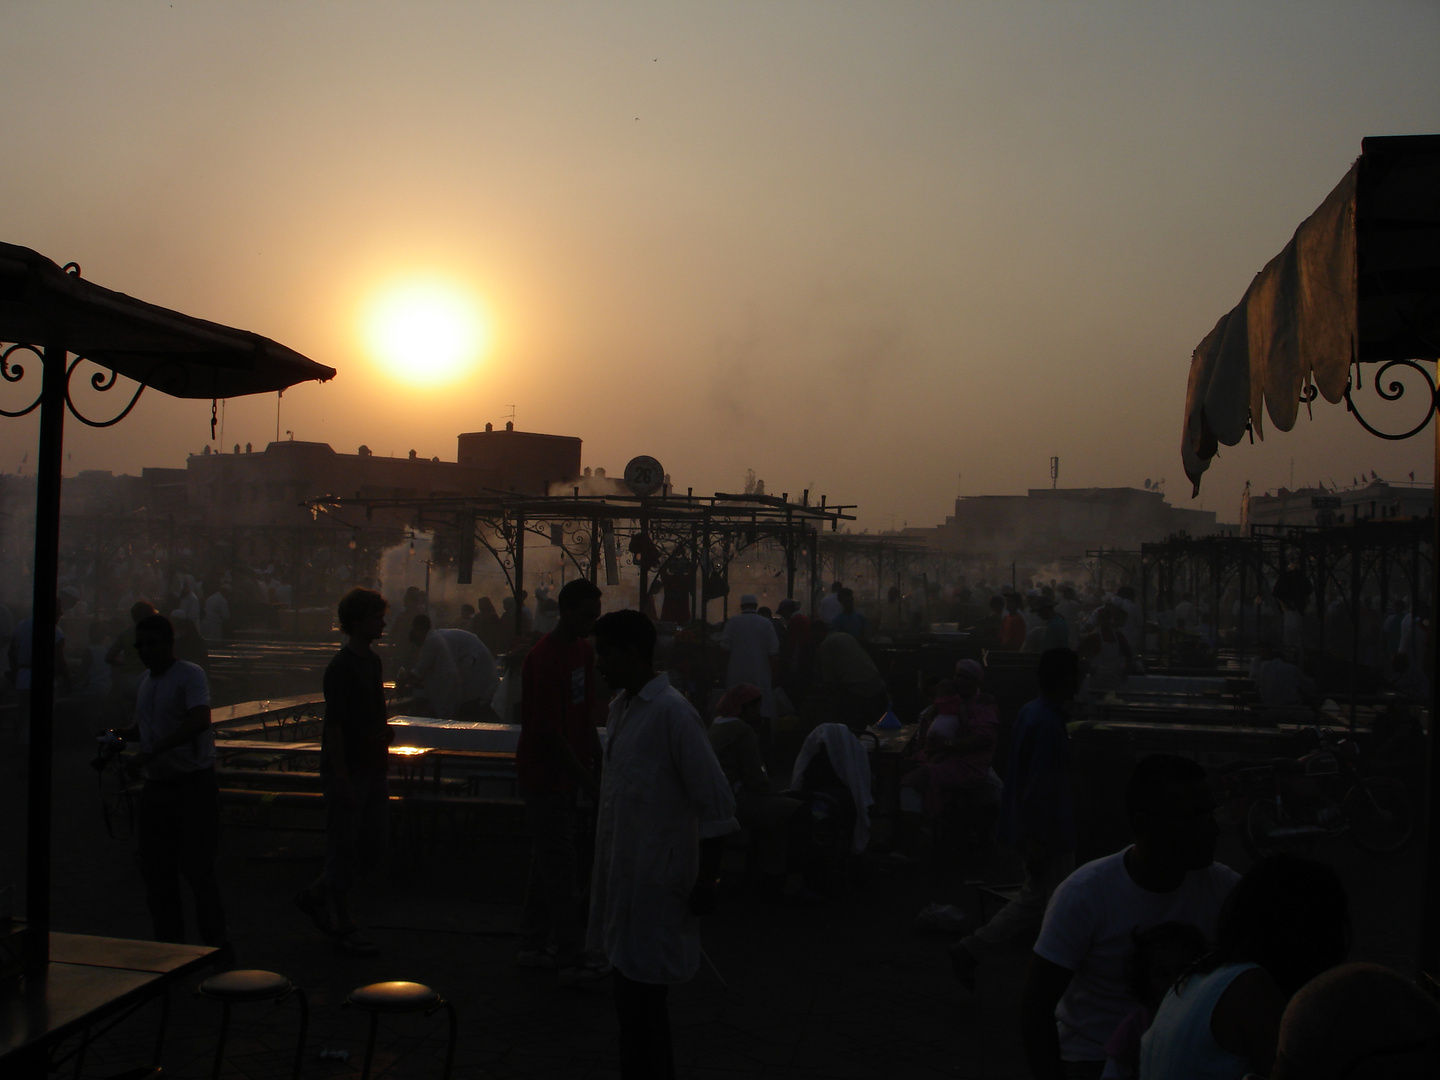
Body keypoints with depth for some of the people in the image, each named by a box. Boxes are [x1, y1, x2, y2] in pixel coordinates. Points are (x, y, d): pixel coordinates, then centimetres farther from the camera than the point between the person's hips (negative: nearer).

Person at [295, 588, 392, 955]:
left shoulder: (373, 661, 12)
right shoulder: (341, 668, -15)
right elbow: (334, 727, -17)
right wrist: (342, 779, -20)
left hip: (372, 770, 9)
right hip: (347, 772, -9)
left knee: (373, 849, 12)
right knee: (345, 850, 2)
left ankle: (316, 897, 29)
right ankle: (341, 925, 15)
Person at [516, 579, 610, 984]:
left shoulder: (583, 650, 8)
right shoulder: (544, 659, -21)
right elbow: (549, 732, -22)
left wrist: (598, 762, 14)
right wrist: (587, 780, -23)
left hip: (567, 772, 9)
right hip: (545, 775, -9)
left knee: (546, 861, 15)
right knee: (559, 867, -5)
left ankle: (532, 946, 24)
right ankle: (571, 959, 0)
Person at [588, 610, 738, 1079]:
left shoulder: (672, 713, -16)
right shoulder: (621, 706, 11)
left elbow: (717, 806, -16)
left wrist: (705, 882, -14)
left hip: (657, 887, -8)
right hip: (623, 878, 8)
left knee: (641, 1006, -4)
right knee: (635, 1004, 15)